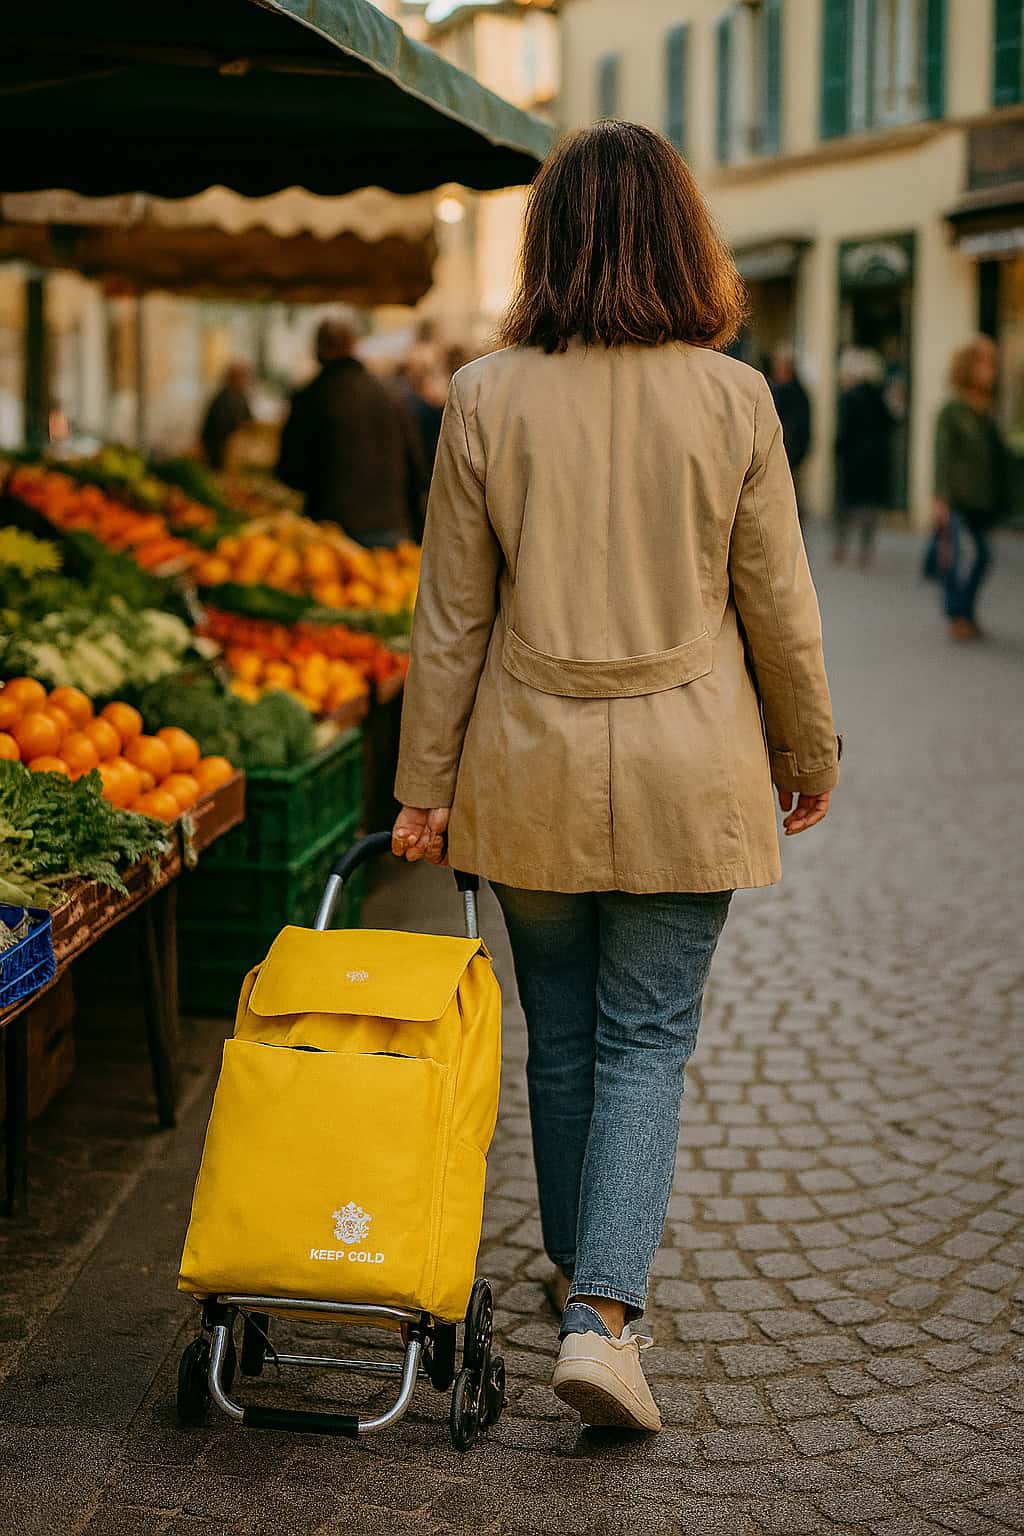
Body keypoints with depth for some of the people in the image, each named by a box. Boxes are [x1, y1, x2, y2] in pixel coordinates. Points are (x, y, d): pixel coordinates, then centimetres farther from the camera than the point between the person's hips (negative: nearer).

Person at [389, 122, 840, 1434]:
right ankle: (603, 1312, -4)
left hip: (532, 770, 1)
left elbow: (451, 613, -2)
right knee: (648, 1039, 6)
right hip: (686, 774, -1)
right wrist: (807, 754, 13)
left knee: (561, 1034, 16)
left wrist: (424, 783, 6)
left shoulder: (486, 399, -7)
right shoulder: (732, 401, -8)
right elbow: (778, 605, -1)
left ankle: (579, 1263, 34)